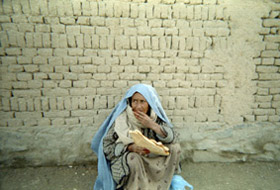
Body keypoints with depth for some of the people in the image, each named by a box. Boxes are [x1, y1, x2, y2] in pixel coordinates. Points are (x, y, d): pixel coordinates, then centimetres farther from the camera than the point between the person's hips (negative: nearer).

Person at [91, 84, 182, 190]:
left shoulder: (156, 117, -9)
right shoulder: (121, 119, -19)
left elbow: (173, 139, -13)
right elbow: (107, 146, -17)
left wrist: (152, 125, -27)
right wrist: (131, 147, -33)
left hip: (151, 157, 4)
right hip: (122, 159, -4)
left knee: (175, 147, -11)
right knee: (133, 158, -36)